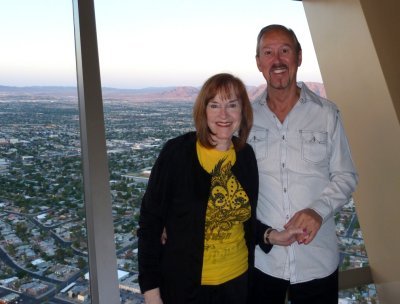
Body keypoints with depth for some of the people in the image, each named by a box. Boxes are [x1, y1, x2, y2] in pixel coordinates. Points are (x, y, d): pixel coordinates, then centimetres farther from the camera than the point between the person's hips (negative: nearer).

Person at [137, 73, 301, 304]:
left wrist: (271, 238, -4)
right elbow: (150, 221, -11)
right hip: (184, 284, -4)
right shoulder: (177, 152, -15)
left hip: (237, 280, 4)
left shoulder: (246, 156, -2)